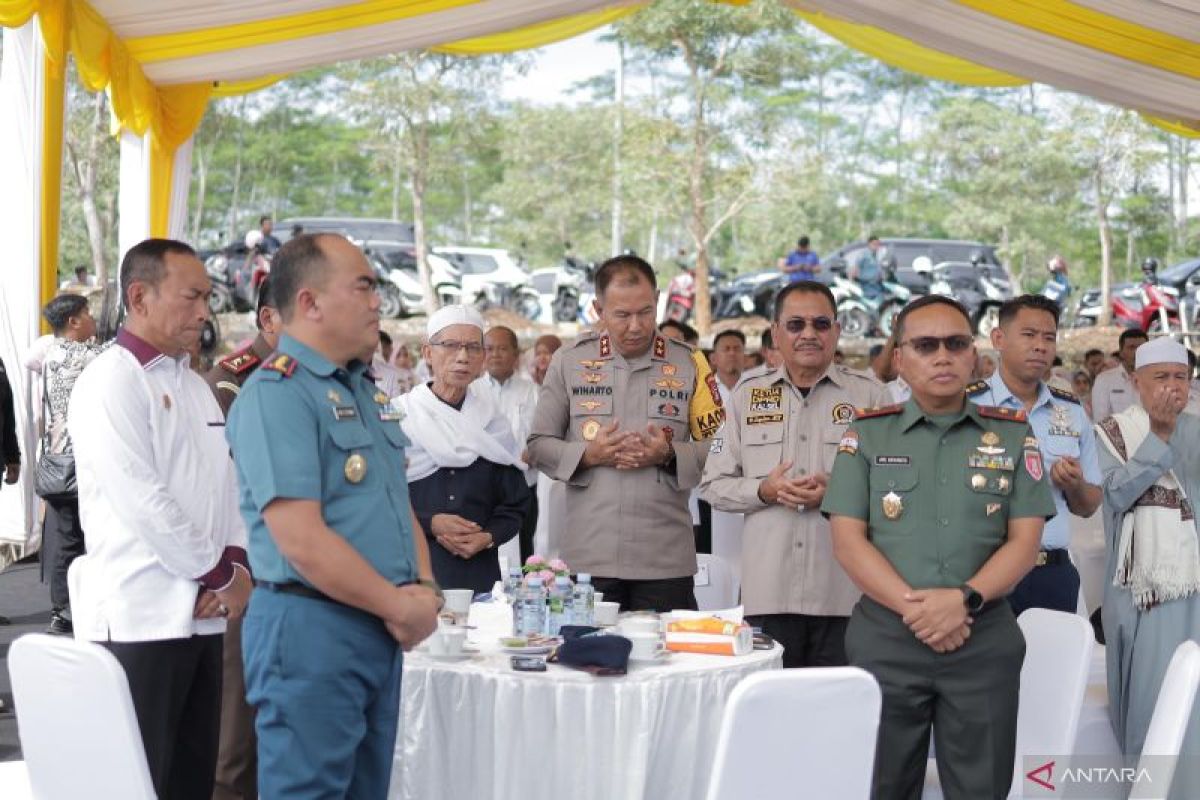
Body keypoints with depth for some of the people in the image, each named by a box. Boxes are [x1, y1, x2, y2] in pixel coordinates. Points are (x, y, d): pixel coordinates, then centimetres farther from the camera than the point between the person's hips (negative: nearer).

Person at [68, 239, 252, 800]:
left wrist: (236, 563, -2)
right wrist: (221, 574, -10)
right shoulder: (111, 382, -10)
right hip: (139, 619, -8)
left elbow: (226, 483, 16)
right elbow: (143, 501, -18)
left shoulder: (194, 386, 16)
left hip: (201, 613, 8)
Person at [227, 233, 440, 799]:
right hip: (311, 628, -9)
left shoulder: (364, 392, 16)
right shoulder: (275, 394, -14)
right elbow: (302, 541, -21)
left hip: (380, 629, 9)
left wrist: (425, 589, 2)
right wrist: (400, 606, -14)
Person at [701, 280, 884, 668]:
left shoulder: (869, 394, 6)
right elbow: (713, 485, 12)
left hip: (845, 593, -1)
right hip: (767, 591, 2)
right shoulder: (747, 396, 12)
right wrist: (765, 490, -7)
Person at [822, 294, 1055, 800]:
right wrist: (913, 608, -15)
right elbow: (848, 541, -2)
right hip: (884, 637, 0)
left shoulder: (1013, 435, 7)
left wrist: (965, 599, -16)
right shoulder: (867, 434, 4)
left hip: (986, 640, 1)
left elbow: (1024, 540, 1)